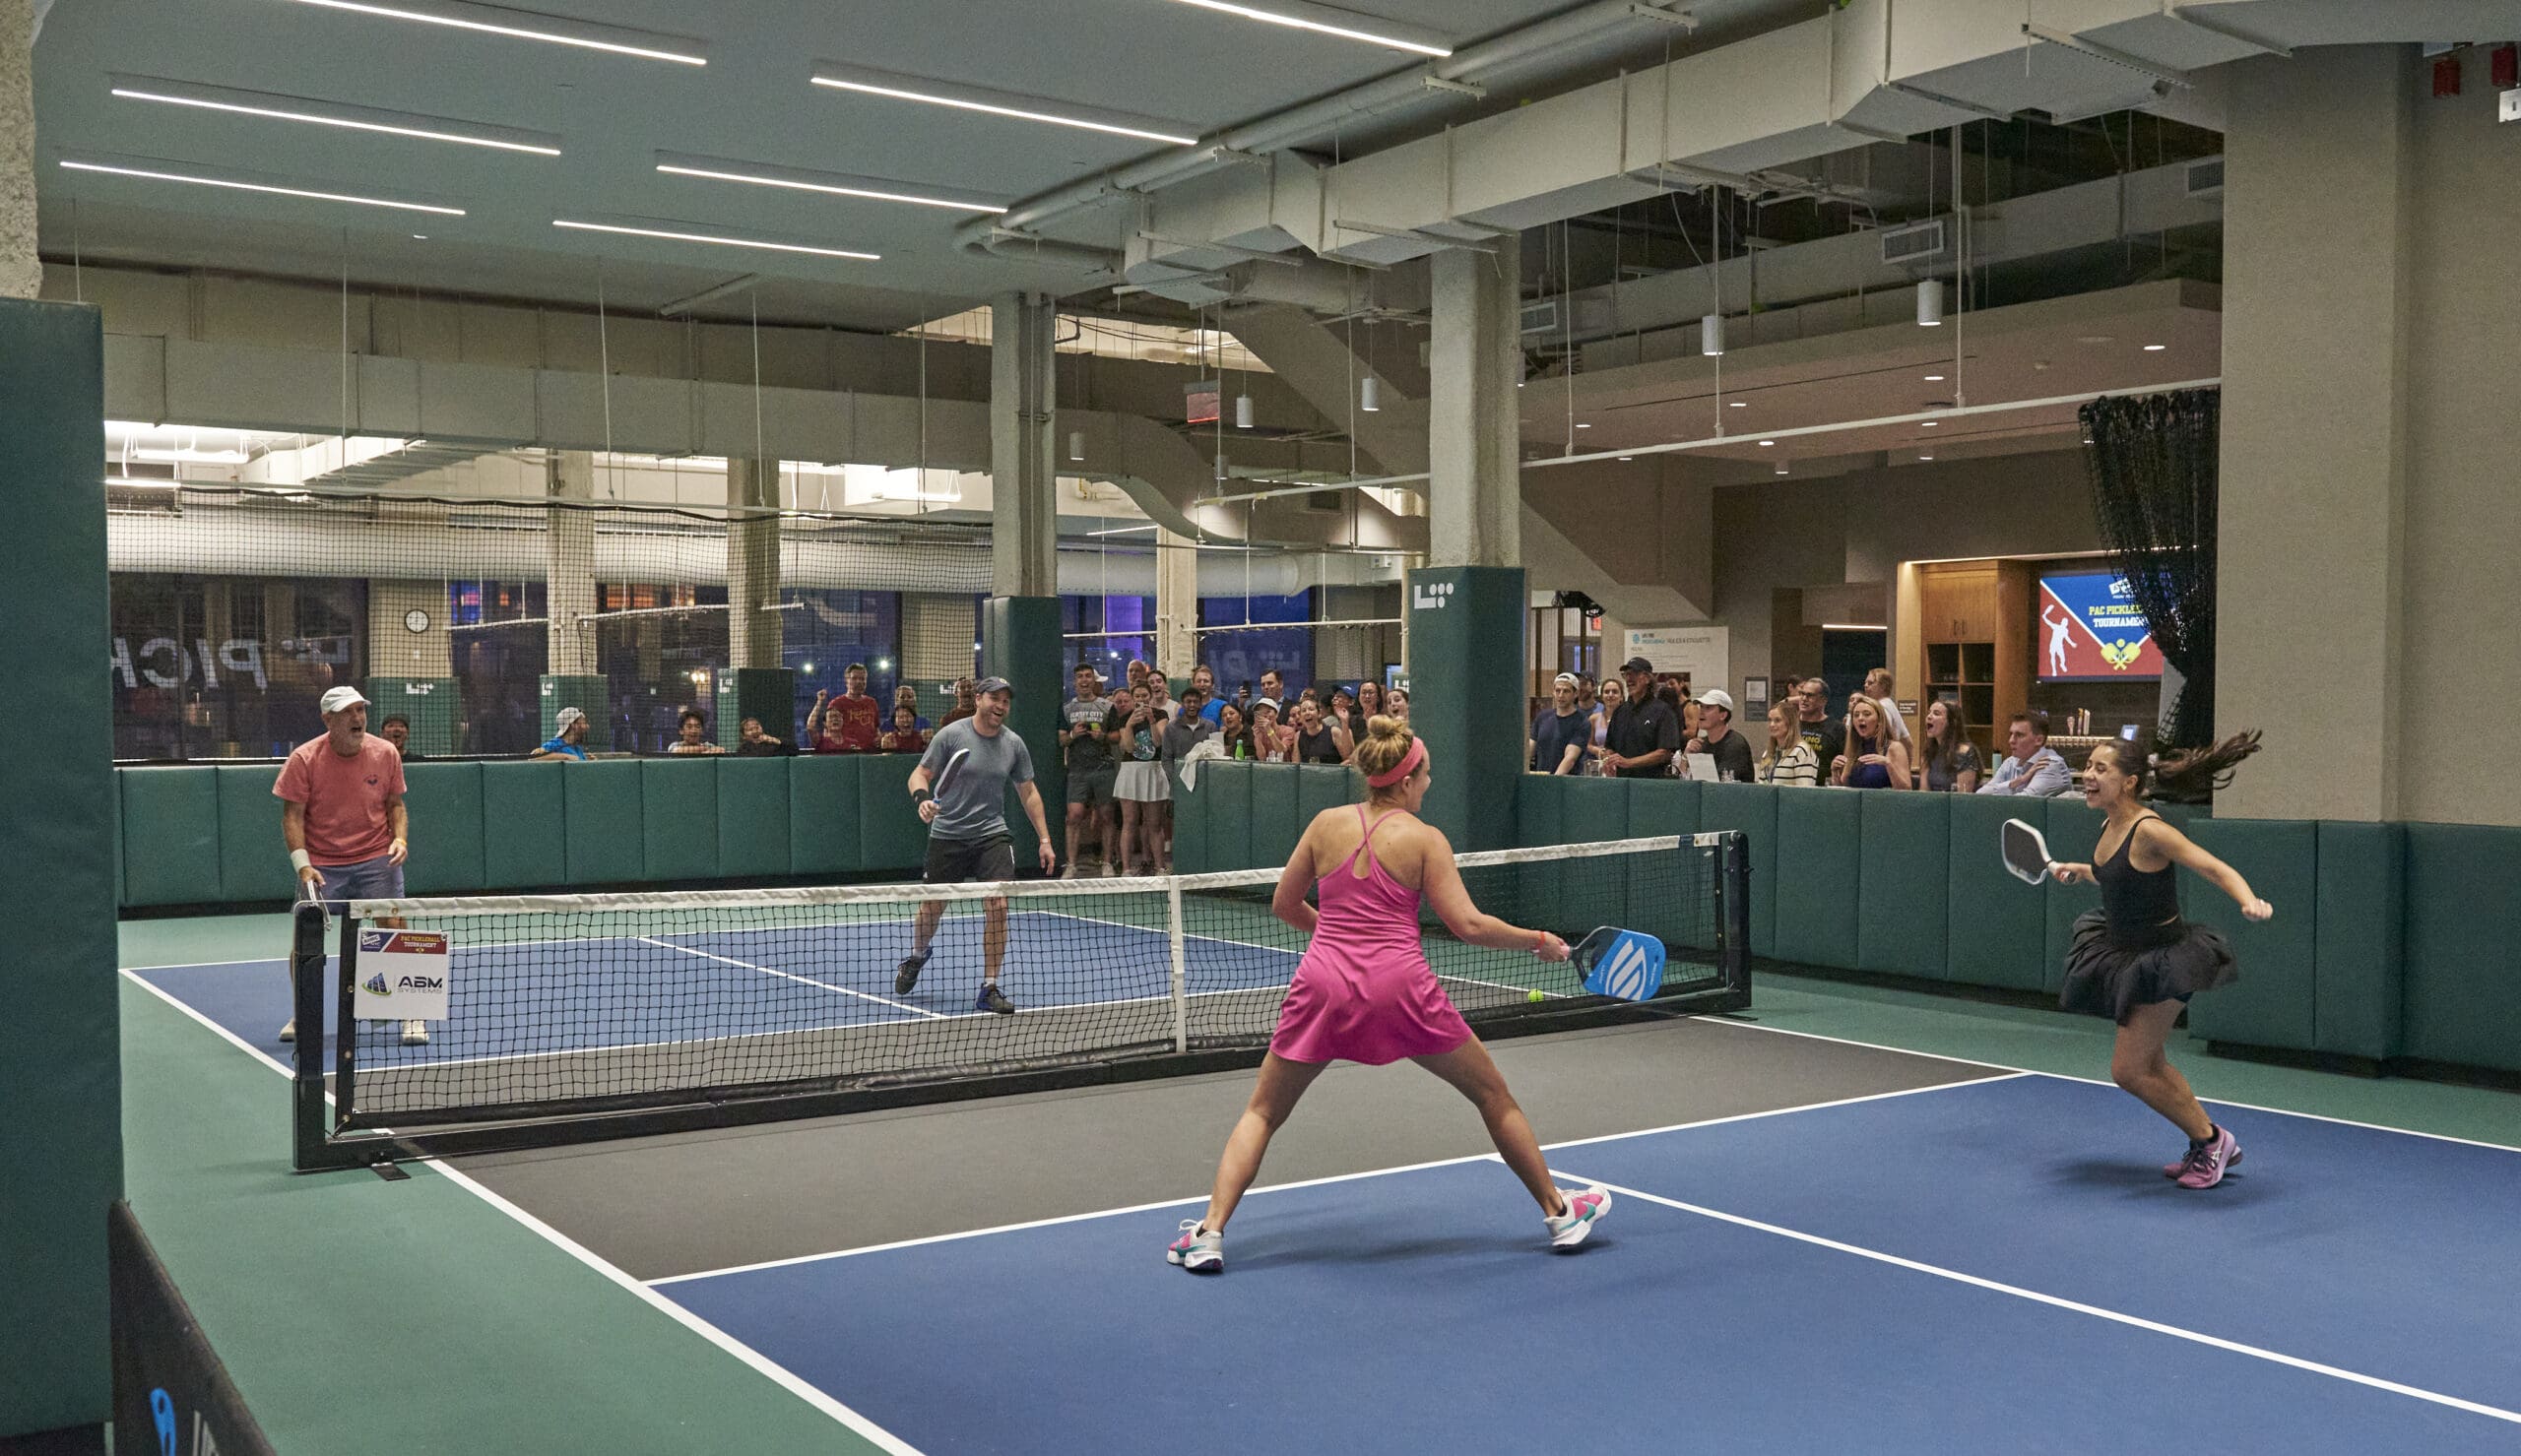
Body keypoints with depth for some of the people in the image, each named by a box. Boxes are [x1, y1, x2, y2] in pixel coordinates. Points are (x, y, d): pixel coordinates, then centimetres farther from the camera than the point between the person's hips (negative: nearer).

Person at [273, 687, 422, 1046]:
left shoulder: (386, 753, -1)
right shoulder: (304, 759, -7)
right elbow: (293, 815, -6)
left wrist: (400, 838, -8)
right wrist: (302, 864, -15)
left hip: (377, 860, 1)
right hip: (321, 866, -1)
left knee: (395, 929, -9)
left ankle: (412, 1016, 2)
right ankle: (300, 1017, 20)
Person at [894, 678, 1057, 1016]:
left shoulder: (1014, 744, 2)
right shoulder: (951, 735, -8)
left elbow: (1028, 793, 11)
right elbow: (920, 774, -2)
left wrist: (1044, 839, 7)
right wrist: (922, 799, -25)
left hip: (992, 835, 2)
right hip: (947, 834, -2)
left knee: (998, 906, -13)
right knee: (932, 906, 8)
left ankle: (988, 990, -3)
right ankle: (917, 956, 43)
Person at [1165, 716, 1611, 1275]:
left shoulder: (1327, 823, 7)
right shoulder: (1425, 839, -1)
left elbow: (1284, 905, 15)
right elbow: (1467, 925, -5)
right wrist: (1539, 941, 8)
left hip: (1322, 983, 2)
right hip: (1399, 987, -2)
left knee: (1261, 1114, 16)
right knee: (1495, 1097, 17)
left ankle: (1209, 1232, 1)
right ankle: (1559, 1213, 25)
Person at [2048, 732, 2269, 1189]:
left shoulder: (2149, 831, -24)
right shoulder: (2109, 826, 1)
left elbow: (2216, 869, -30)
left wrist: (2250, 902, -47)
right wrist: (2079, 872, 9)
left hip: (2162, 959, -9)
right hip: (2125, 954, 9)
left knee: (2129, 1070, -4)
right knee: (2150, 1065, 20)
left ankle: (2210, 1140, 17)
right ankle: (2208, 1148, 37)